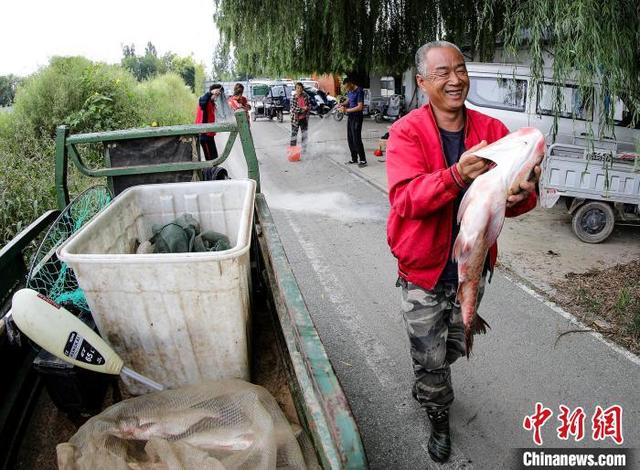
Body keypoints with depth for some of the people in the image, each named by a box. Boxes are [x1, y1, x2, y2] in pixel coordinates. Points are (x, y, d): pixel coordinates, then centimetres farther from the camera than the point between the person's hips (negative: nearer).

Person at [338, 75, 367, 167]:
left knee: (356, 139, -9)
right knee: (350, 139, 11)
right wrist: (343, 104, 3)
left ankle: (363, 160, -2)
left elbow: (360, 107, -21)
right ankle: (354, 159, 20)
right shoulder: (349, 91, 8)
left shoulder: (359, 91, -16)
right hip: (350, 117, 9)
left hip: (357, 117, -9)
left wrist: (347, 110, -20)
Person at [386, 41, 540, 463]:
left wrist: (522, 196, -32)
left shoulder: (492, 130, -5)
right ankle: (439, 416, 42)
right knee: (430, 355, 13)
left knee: (453, 346, 26)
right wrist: (457, 175, -45)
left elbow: (518, 193, -7)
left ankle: (425, 385, 57)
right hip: (425, 270, -4)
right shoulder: (407, 132, -15)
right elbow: (405, 198, -29)